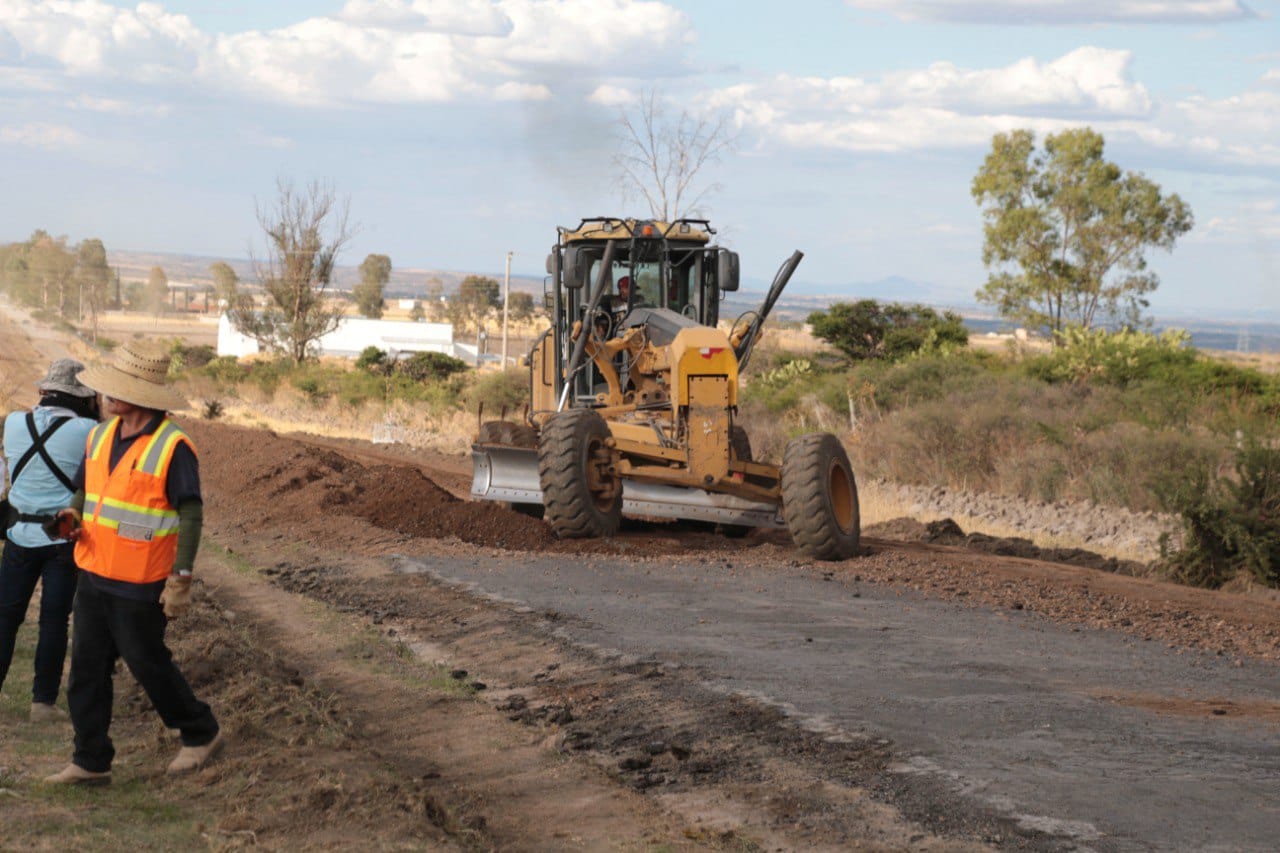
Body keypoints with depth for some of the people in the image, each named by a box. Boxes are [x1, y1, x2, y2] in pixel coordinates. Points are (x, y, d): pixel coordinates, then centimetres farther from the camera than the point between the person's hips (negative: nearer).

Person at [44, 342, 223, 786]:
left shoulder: (172, 447, -16)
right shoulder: (99, 437, 6)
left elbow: (191, 514, -14)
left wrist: (181, 579, -18)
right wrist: (73, 515, -6)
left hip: (140, 585, -7)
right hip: (94, 577, 7)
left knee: (148, 665, 5)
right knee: (86, 669, 7)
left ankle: (201, 735, 24)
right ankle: (90, 761, 14)